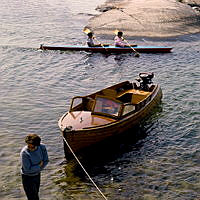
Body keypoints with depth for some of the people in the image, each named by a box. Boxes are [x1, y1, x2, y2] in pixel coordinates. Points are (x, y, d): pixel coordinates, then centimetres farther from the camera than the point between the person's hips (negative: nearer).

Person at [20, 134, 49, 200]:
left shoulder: (42, 147, -15)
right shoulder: (24, 152, -29)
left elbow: (46, 161, -4)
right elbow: (27, 169, -27)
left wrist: (37, 169, -15)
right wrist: (39, 165, -17)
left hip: (37, 175, 5)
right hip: (27, 177, -5)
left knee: (36, 194, 23)